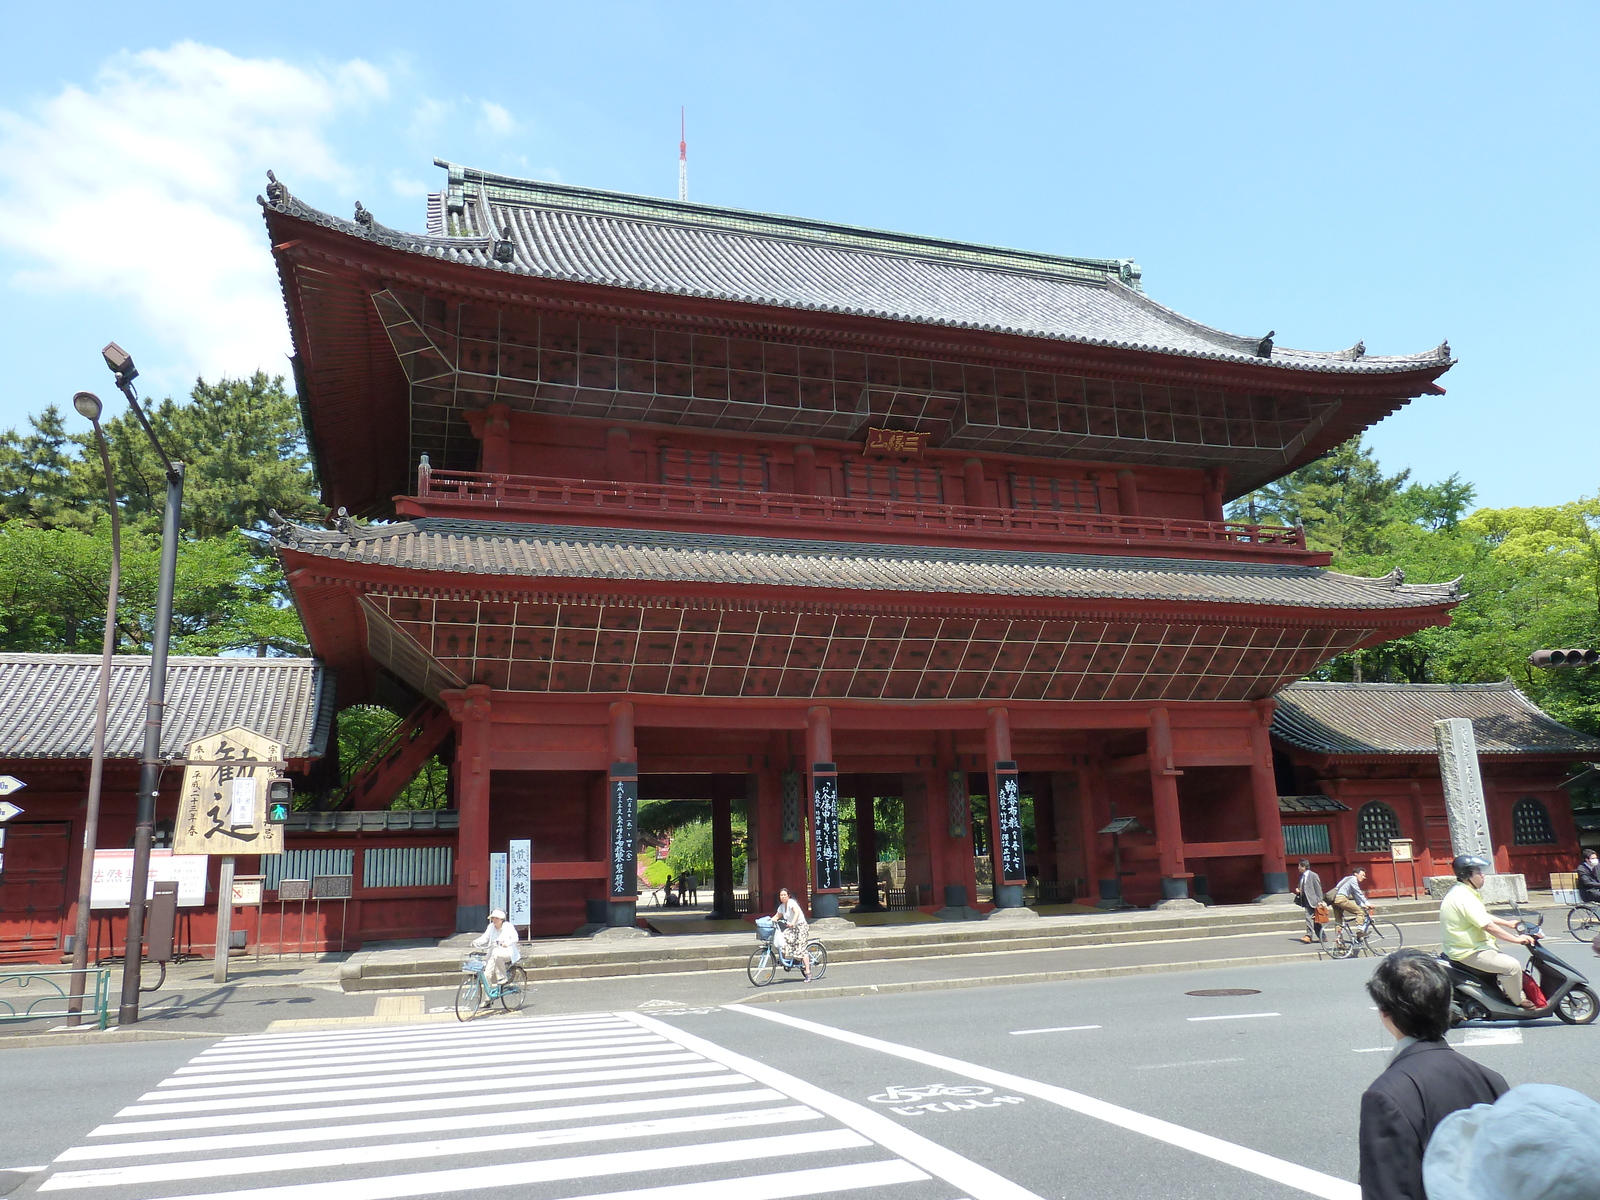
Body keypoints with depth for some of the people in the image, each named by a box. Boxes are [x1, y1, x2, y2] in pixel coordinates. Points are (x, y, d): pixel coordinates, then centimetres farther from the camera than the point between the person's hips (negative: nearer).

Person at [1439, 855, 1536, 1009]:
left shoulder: (1458, 892, 10)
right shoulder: (1464, 898, -24)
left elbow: (1483, 915, 22)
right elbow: (1489, 927, -25)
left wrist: (1508, 924, 21)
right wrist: (1517, 940, -19)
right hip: (1469, 953, -11)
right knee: (1512, 965, -15)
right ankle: (1518, 1001, 3)